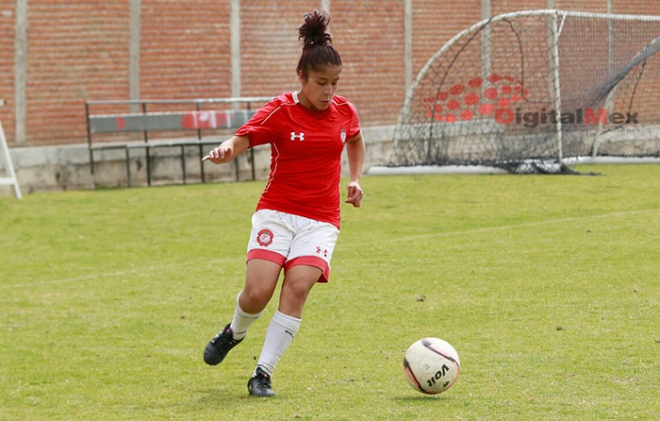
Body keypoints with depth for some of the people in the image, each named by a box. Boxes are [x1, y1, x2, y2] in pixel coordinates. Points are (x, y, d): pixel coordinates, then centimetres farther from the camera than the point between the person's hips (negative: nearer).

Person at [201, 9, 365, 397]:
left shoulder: (343, 110, 6)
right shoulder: (280, 112, -6)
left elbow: (355, 141, 28)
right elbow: (240, 140, -17)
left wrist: (355, 179, 15)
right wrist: (226, 150, -40)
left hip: (321, 220, 2)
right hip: (277, 212, -2)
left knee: (297, 288, -19)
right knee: (258, 292, -16)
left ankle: (263, 375, -12)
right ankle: (235, 332, 21)